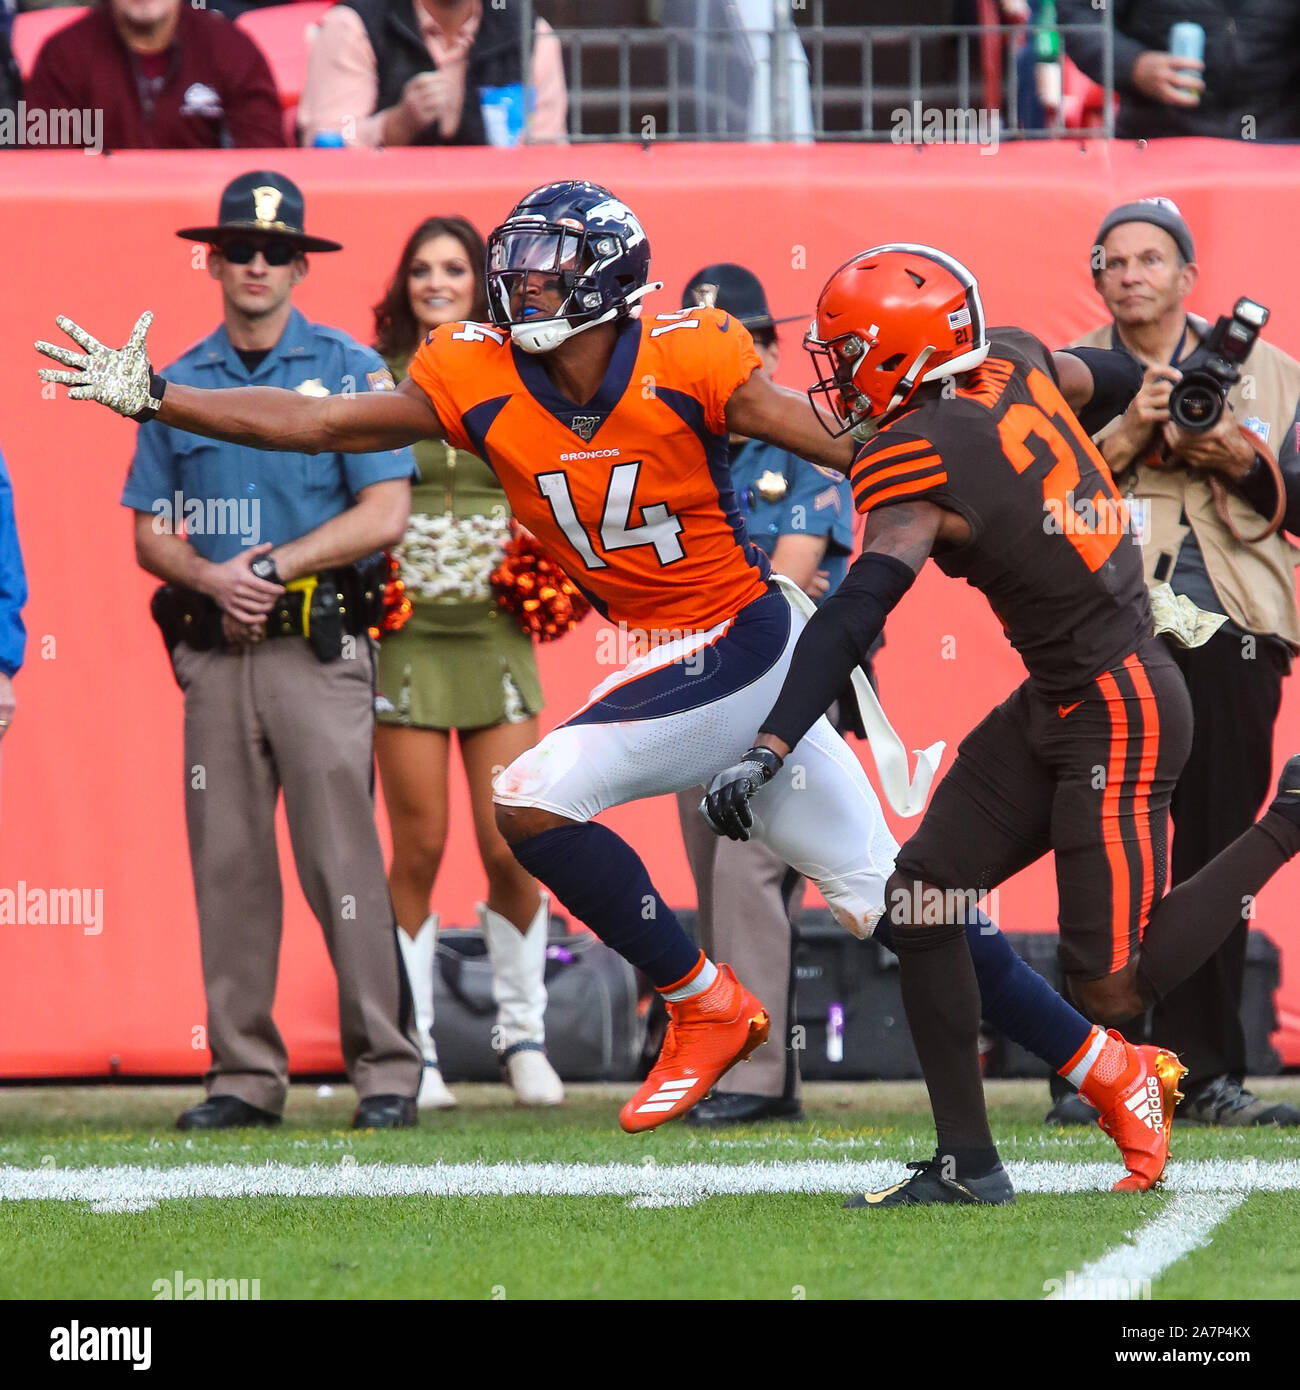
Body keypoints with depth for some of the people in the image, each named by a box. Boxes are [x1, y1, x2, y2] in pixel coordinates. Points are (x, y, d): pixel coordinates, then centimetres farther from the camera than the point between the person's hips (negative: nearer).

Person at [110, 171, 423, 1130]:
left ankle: (387, 1071, -8)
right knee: (228, 865, 3)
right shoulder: (179, 386, 14)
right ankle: (245, 1076, 7)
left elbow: (385, 515, -5)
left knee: (343, 860, -10)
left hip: (319, 649, -4)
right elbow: (149, 534, 13)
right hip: (216, 654, 4)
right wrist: (213, 578, -7)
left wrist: (272, 566, -11)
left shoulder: (349, 371, 3)